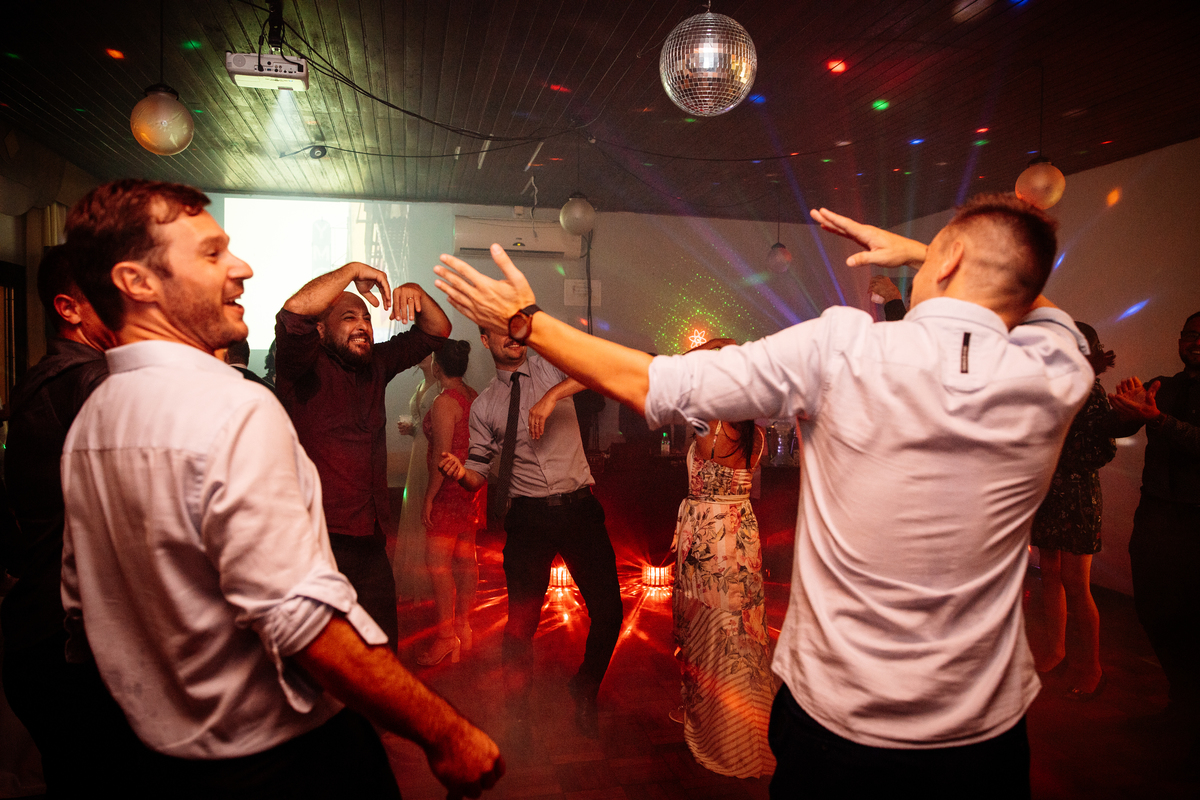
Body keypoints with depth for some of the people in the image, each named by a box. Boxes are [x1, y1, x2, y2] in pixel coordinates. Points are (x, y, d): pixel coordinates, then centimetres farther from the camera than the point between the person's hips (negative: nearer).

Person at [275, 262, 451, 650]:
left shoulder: (376, 364, 14)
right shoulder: (307, 368, -3)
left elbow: (436, 331, 18)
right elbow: (295, 311, -23)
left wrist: (416, 293, -2)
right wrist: (353, 270, -13)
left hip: (371, 540, 6)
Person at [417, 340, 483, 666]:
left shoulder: (444, 402, -16)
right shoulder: (473, 397, 9)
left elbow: (442, 455, -20)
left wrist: (428, 496, -15)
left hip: (450, 488, -9)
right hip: (472, 485, 9)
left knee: (437, 561, -6)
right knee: (465, 557, 14)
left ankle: (446, 635, -1)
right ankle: (463, 626, 24)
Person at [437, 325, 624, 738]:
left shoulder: (551, 367, 5)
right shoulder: (484, 406, 9)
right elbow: (479, 475, 10)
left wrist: (554, 394, -26)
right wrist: (460, 471, -13)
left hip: (579, 507, 0)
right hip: (529, 517, 0)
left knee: (608, 611, 2)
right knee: (522, 620, 3)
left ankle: (584, 694, 29)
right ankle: (517, 709, 28)